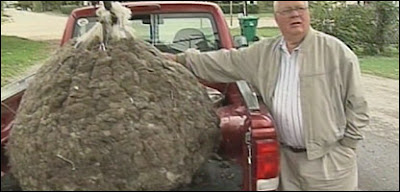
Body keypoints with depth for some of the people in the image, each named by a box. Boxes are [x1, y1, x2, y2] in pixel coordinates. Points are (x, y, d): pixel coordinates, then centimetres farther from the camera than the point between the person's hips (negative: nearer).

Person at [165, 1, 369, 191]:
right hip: (286, 158, 4)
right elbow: (224, 63, 10)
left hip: (329, 159, -3)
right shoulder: (262, 53, 5)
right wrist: (179, 59, 9)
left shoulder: (336, 51, -6)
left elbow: (356, 104, -3)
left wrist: (345, 145, -3)